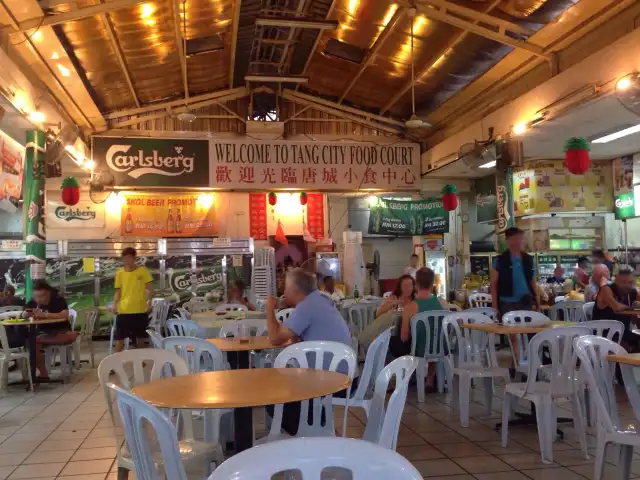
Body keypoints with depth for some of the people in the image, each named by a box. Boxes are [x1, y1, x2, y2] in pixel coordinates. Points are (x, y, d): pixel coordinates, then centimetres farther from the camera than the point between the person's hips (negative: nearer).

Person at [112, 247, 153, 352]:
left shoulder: (143, 270, -2)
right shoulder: (120, 273, 4)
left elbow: (149, 289, 0)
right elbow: (118, 291, 9)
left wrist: (149, 302, -11)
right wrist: (115, 304, -6)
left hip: (140, 310, -1)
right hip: (123, 311, 1)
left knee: (140, 337, 11)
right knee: (120, 338, 2)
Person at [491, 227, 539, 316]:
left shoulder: (529, 260, 5)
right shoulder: (501, 260, -4)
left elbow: (533, 282, 13)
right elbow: (493, 284, -3)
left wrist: (537, 302, 8)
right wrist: (495, 306, -9)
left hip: (526, 303, 3)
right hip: (507, 304, -3)